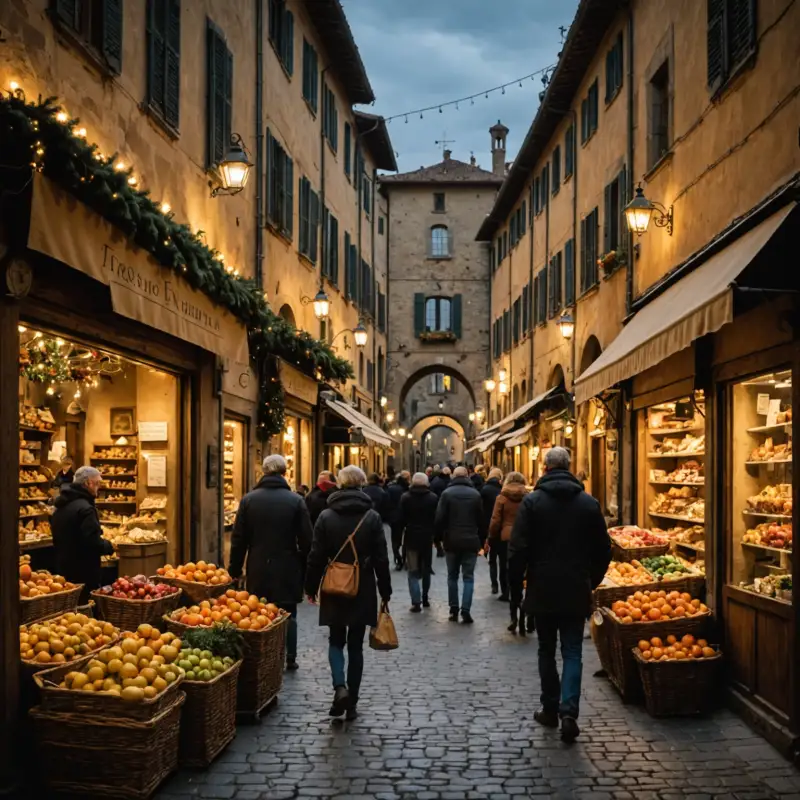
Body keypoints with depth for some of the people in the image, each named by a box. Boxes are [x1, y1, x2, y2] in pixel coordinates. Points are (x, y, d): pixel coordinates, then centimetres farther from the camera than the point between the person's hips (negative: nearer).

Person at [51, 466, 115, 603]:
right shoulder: (85, 509, -19)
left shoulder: (61, 507, 12)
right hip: (84, 576, -9)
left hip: (63, 572, 9)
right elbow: (94, 544, -25)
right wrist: (109, 546, -5)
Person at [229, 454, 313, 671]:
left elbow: (239, 538, 0)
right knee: (288, 615, 13)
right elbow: (306, 540, -6)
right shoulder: (296, 500, -7)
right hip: (287, 570, -1)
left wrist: (235, 568, 9)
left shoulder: (249, 499, -3)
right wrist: (304, 569, 6)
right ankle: (290, 659, 19)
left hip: (258, 571, 1)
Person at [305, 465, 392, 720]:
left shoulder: (326, 516, -5)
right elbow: (381, 559, -3)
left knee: (336, 641, 14)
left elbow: (316, 556, -3)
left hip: (334, 590, 0)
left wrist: (311, 587, 8)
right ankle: (351, 702, 13)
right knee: (355, 645, 10)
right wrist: (385, 592, 6)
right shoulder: (372, 517, -5)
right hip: (362, 591, 0)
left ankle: (340, 687, -9)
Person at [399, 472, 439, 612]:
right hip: (427, 537, 2)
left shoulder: (406, 497, -5)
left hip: (411, 537, -2)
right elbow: (437, 518, -2)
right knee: (426, 569, 18)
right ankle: (425, 598, 24)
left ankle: (416, 602, -9)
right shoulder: (433, 498, -1)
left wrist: (403, 529, 5)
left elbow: (402, 518, -7)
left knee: (413, 571, 0)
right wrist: (436, 535, 5)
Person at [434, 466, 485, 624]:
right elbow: (482, 520, 3)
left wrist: (438, 538, 4)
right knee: (468, 577, 4)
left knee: (452, 576, 12)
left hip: (452, 541, 0)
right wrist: (482, 540, 12)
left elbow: (440, 518, -7)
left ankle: (453, 610, 11)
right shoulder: (475, 494, 0)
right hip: (471, 541, 0)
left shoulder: (447, 493, -4)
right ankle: (465, 609, -8)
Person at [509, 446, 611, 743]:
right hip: (576, 591, 1)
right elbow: (603, 549, 5)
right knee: (572, 652, 4)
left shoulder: (532, 501, -7)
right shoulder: (589, 503, 1)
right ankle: (568, 710, -11)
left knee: (547, 650, 14)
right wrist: (592, 580, 18)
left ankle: (550, 709, 19)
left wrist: (517, 582, 4)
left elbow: (518, 548, -9)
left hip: (543, 590, -1)